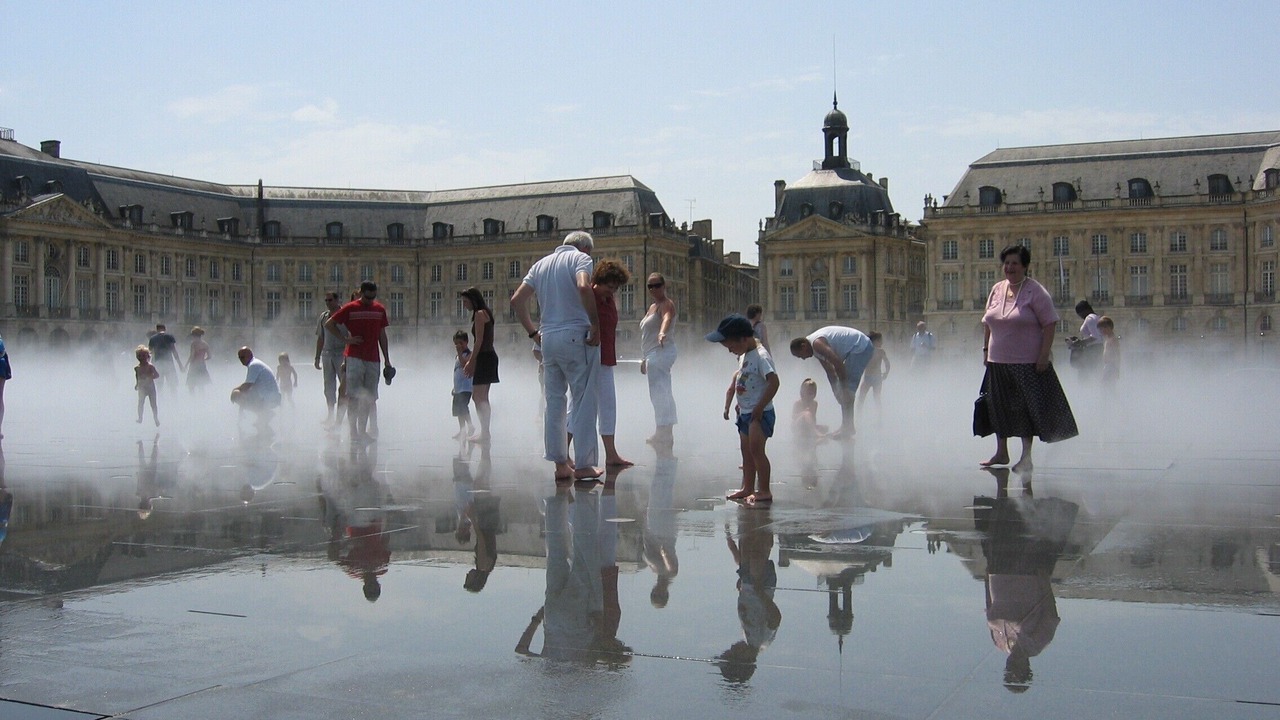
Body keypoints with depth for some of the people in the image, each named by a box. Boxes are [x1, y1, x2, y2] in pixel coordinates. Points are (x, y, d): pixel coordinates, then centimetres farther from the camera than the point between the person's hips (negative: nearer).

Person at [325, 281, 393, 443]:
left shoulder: (380, 310, 11)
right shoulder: (350, 308, -2)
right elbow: (328, 324, 2)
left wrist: (387, 361, 14)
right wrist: (346, 339, -5)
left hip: (373, 359, 4)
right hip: (354, 358, -4)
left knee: (369, 397, 7)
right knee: (354, 395, -9)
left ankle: (362, 431, 17)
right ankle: (353, 431, -9)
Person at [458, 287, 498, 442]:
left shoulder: (479, 314, -11)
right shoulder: (485, 313, 19)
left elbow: (479, 340, -17)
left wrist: (471, 362, -15)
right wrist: (470, 360, 22)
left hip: (484, 358, -10)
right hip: (488, 357, 10)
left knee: (480, 397, -10)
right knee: (480, 397, 14)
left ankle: (485, 433, -11)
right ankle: (484, 432, 17)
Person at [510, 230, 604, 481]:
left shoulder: (541, 263, 18)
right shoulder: (580, 258, 0)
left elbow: (517, 300, 13)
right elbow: (584, 287, -22)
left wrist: (533, 332, 17)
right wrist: (596, 325, -15)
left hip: (548, 338, 6)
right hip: (575, 336, -6)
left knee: (554, 402, 10)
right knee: (584, 401, -1)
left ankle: (560, 464, 12)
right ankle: (583, 465, -1)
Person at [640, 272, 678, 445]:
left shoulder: (666, 304, -10)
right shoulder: (652, 307, 21)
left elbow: (667, 318, -34)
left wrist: (662, 333, -54)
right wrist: (645, 359, 28)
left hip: (660, 353, -11)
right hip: (653, 355, 11)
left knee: (659, 393, -15)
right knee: (662, 393, 15)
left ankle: (663, 432, -17)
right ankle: (665, 433, 23)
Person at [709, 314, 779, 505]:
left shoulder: (760, 357, -19)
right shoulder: (744, 355, 10)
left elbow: (774, 382, -27)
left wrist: (759, 408, -25)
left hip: (760, 414, -10)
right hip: (745, 412, 10)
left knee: (756, 449, -13)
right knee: (746, 451, 14)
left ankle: (764, 491, -7)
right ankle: (747, 488, 23)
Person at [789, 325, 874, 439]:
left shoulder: (817, 343, -20)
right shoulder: (816, 348, 12)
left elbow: (838, 363, -26)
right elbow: (830, 370, 18)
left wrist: (844, 388, -20)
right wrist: (836, 390, 17)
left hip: (861, 348, -10)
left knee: (848, 389, -11)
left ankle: (847, 428, -8)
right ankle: (847, 426, 19)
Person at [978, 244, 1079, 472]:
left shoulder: (1035, 291, -9)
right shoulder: (997, 289, 9)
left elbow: (1049, 324, -12)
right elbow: (988, 323, 17)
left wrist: (1044, 354, -17)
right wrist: (986, 348, 12)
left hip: (1028, 362, -6)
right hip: (998, 361, 6)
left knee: (1027, 409, 0)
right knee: (999, 408, 12)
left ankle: (1026, 457, 9)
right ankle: (1001, 452, 26)